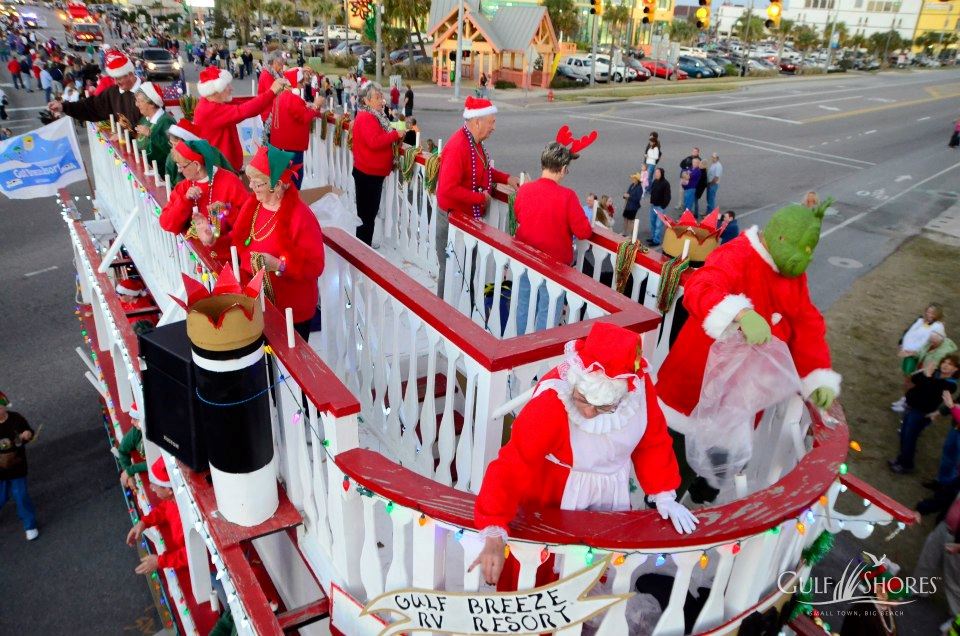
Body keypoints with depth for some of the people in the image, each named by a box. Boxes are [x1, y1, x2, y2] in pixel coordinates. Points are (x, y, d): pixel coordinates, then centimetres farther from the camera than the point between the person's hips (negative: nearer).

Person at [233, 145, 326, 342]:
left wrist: (279, 265, -32)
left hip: (291, 310, -6)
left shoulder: (300, 216, -22)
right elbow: (239, 244, 11)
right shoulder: (253, 205, 0)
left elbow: (314, 266, -22)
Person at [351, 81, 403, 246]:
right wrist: (395, 135, -22)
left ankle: (365, 246, 30)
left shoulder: (374, 116, 14)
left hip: (373, 171, 10)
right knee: (366, 213, -1)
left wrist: (394, 136, 9)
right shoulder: (365, 118, -19)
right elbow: (374, 142, -30)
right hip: (368, 173, -10)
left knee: (371, 211, 18)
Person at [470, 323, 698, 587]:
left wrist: (664, 495, -6)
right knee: (539, 568, 9)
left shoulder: (639, 386, -24)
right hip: (556, 496, -4)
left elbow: (653, 440, -5)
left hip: (612, 489, 4)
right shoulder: (549, 404, -37)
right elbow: (511, 468, -38)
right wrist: (495, 537, -45)